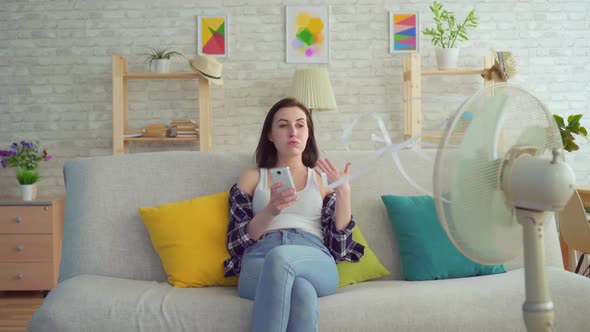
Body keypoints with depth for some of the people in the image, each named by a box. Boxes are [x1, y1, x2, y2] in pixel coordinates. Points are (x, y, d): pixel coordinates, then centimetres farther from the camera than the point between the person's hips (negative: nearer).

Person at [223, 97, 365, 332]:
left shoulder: (323, 179, 22)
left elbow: (339, 247, 11)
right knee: (301, 292, -39)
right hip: (260, 262, -1)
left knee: (279, 256, -38)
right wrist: (271, 211, -10)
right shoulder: (251, 178, 21)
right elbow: (235, 243, 8)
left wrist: (343, 193, -2)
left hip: (315, 264, 1)